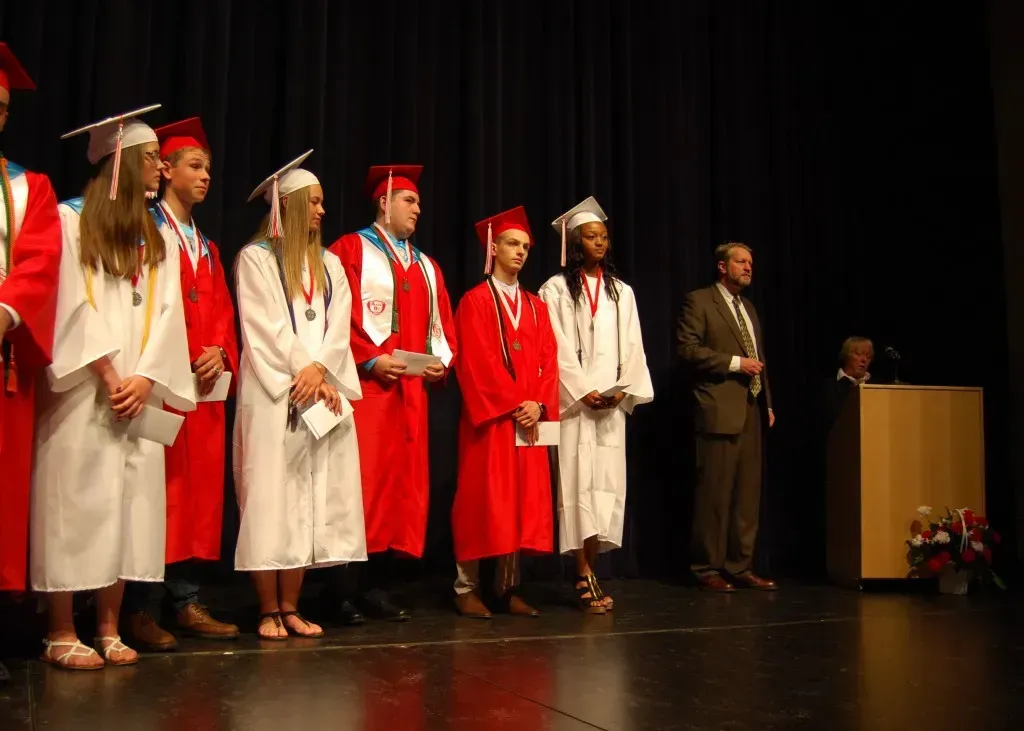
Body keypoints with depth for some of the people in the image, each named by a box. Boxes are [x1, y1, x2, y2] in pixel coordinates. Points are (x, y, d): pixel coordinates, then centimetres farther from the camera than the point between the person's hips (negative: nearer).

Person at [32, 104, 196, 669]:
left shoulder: (156, 237, 16)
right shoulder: (71, 220, 1)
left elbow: (167, 311, 7)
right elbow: (74, 304, -8)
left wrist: (144, 377, -7)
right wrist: (109, 377, -13)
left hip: (138, 394, 5)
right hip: (83, 390, -5)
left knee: (128, 504, 3)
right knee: (75, 500, -4)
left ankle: (109, 627, 11)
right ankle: (61, 633, 5)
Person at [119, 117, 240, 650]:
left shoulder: (207, 247, 22)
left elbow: (221, 310, 15)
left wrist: (219, 352, -5)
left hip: (205, 382, 7)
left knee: (199, 490, 7)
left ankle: (187, 601, 14)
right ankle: (137, 609, 3)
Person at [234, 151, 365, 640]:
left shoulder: (329, 264, 19)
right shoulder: (256, 258, 3)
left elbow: (338, 326, 8)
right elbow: (264, 328, -6)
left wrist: (319, 369, -10)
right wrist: (305, 374, -12)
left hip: (321, 394, 5)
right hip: (273, 396, -5)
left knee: (312, 499, 3)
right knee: (269, 499, -5)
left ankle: (291, 606, 10)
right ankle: (269, 611, 3)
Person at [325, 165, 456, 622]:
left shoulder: (427, 267, 22)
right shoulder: (351, 249, 2)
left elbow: (442, 325, 19)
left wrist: (442, 361, 0)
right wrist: (370, 360, -17)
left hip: (411, 391, 7)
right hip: (364, 385, -6)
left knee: (403, 484, 4)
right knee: (361, 483, -10)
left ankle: (379, 585, 12)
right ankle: (345, 589, -1)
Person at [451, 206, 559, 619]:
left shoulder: (536, 306, 16)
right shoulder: (474, 301, -1)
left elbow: (549, 361, 9)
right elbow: (476, 363, -10)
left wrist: (538, 405, -7)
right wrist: (512, 406, -15)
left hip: (530, 419, 6)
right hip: (489, 419, -5)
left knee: (522, 502, 6)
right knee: (481, 501, -3)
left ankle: (508, 586, 14)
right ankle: (467, 587, 6)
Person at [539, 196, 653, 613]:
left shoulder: (622, 291, 16)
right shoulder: (556, 289, 3)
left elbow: (631, 346, 10)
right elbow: (557, 348, -5)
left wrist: (622, 389, -4)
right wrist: (582, 390, -12)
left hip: (612, 403, 4)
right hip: (573, 400, -4)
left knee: (607, 481, 0)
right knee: (578, 481, -9)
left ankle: (588, 572, 6)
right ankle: (586, 578, -10)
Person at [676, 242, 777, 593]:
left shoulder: (748, 308, 23)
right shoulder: (699, 301, -1)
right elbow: (687, 347, -12)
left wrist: (767, 402, 18)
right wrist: (733, 363, -14)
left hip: (751, 410, 8)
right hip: (719, 412, -7)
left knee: (748, 493, 7)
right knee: (715, 493, -4)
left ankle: (740, 566, 15)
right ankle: (708, 568, 5)